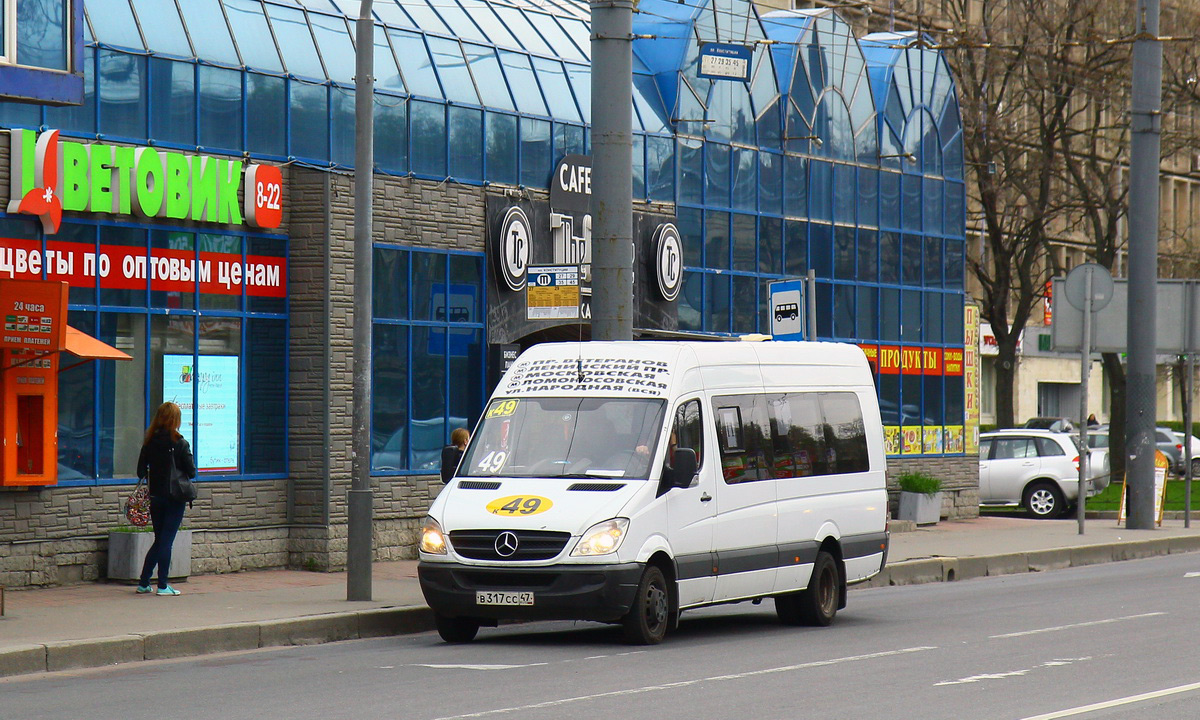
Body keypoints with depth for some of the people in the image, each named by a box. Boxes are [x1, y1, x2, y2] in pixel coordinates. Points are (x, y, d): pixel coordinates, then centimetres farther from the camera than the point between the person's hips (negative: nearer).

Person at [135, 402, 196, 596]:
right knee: (166, 541, 0)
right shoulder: (179, 443, -12)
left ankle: (143, 582, 14)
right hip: (174, 498, -4)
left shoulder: (149, 442, 1)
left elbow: (141, 471, 4)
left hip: (154, 497, 4)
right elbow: (191, 472, -9)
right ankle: (163, 586, 1)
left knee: (160, 540, 16)